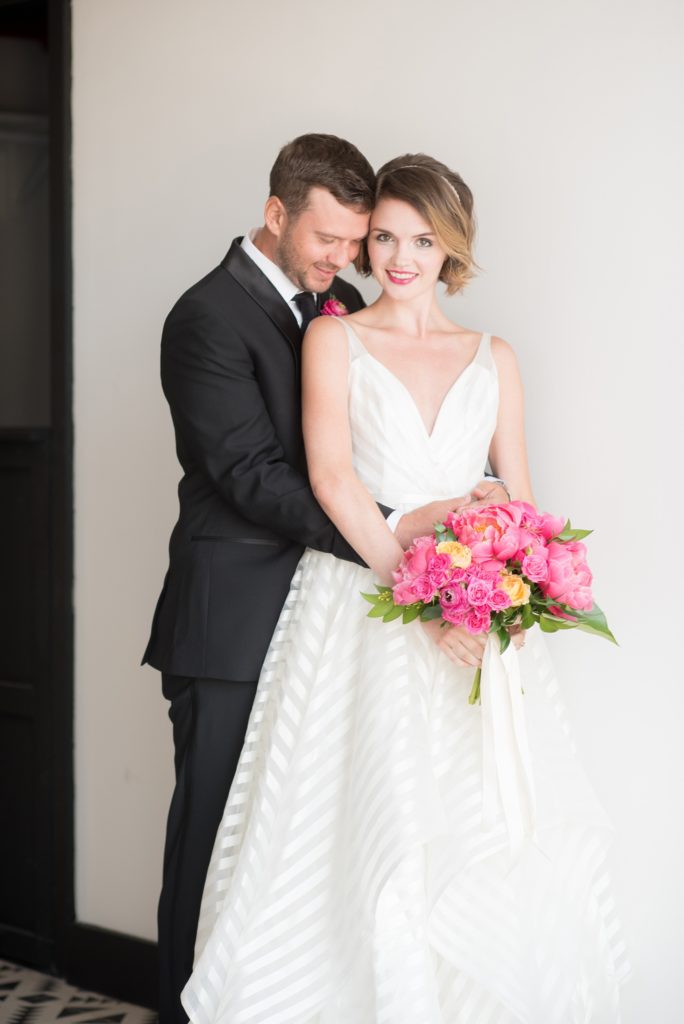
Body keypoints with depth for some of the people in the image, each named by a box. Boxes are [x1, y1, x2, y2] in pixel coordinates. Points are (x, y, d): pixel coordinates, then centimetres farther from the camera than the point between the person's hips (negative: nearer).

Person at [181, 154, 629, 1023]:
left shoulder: (494, 359, 14)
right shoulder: (334, 339, 6)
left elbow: (518, 500, 12)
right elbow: (331, 473, -7)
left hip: (473, 617, 3)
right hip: (360, 609, -2)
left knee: (495, 839, -5)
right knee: (364, 826, -10)